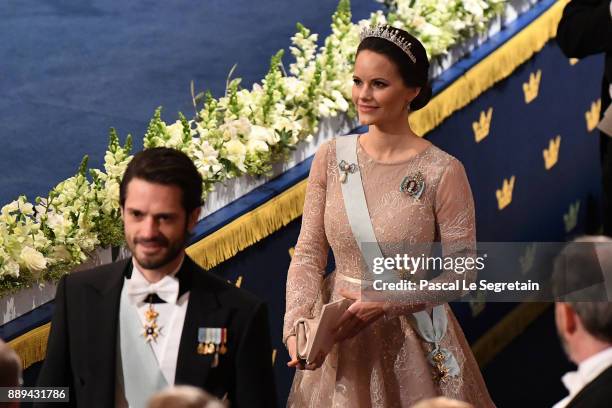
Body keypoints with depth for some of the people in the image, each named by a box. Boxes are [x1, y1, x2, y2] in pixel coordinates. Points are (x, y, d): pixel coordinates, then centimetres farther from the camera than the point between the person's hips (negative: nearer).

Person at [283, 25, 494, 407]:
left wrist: (383, 305, -19)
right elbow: (309, 253, -1)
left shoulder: (443, 171, -13)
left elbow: (460, 274, -10)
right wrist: (297, 326, -16)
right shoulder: (331, 158, -3)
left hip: (412, 343, -3)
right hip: (338, 340, 3)